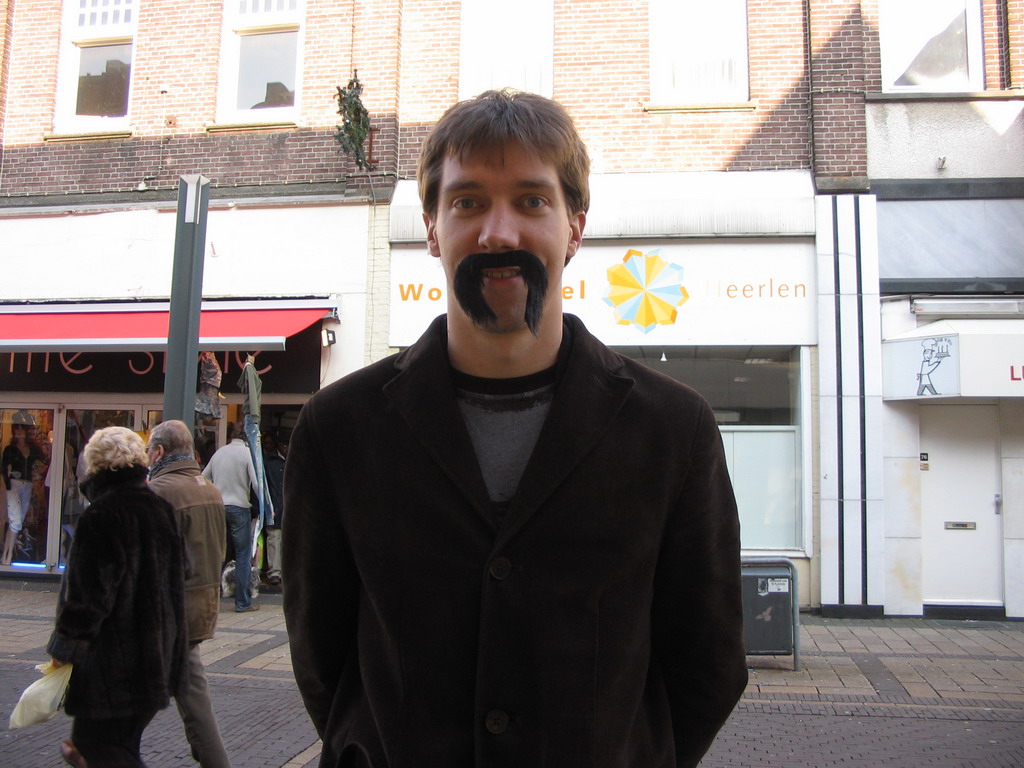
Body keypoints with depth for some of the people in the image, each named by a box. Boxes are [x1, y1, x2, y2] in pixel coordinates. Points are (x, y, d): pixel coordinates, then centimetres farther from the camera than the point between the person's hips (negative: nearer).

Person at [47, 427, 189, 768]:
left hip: (111, 653, -8)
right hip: (156, 647, 8)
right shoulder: (161, 508, 5)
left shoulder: (100, 517, -18)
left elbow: (87, 591, -19)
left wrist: (64, 648, -10)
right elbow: (179, 570, 14)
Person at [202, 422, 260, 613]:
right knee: (243, 556, 2)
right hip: (239, 507, -5)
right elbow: (257, 484, -14)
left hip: (217, 507, 5)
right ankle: (243, 602, 3)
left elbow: (203, 479, 14)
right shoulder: (247, 453, -6)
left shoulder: (219, 452, 10)